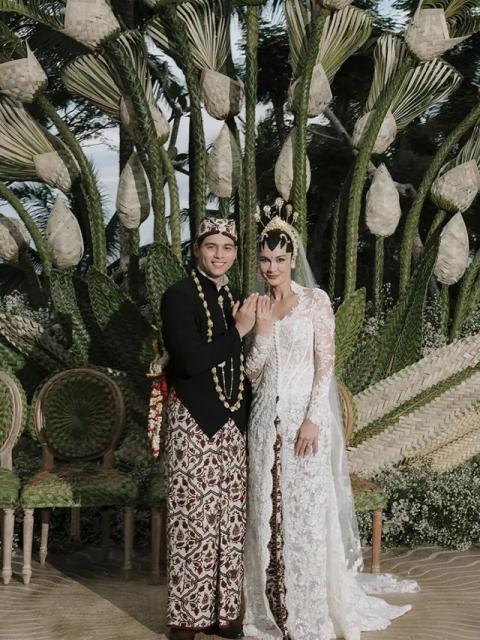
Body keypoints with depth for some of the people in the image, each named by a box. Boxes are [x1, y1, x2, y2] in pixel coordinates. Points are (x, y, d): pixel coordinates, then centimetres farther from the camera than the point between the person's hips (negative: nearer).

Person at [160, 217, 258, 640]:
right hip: (194, 422, -6)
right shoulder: (179, 296, -8)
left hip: (232, 423, 6)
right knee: (194, 521, -2)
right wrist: (239, 331, -12)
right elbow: (190, 360, -20)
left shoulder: (235, 300, 13)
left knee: (230, 519, 9)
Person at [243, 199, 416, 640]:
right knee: (268, 510, 7)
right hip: (266, 417, 4)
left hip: (305, 414, -4)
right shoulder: (257, 306, 10)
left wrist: (312, 420, -15)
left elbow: (326, 364, -7)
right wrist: (262, 330, -9)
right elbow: (252, 373, 6)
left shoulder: (315, 301, -2)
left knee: (306, 511, -1)